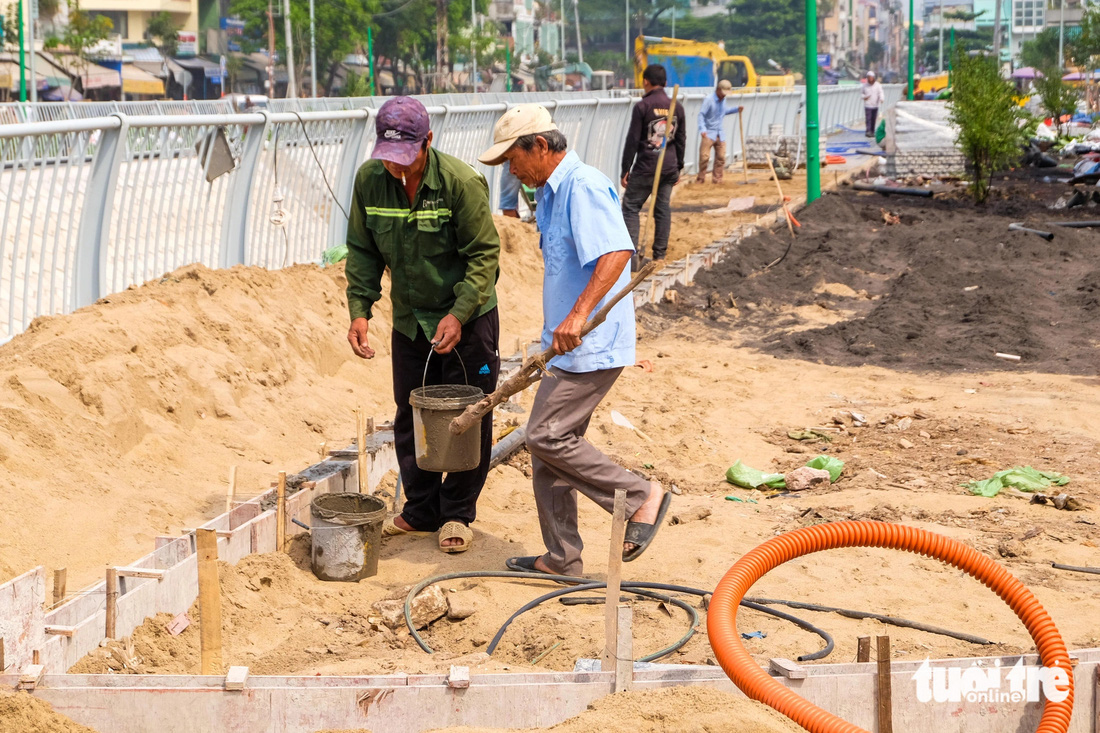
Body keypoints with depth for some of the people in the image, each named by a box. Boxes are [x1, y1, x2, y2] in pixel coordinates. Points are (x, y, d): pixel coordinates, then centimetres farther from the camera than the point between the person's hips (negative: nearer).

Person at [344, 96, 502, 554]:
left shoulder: (461, 182, -22)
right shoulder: (369, 180, -8)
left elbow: (484, 255, -17)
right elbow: (362, 252, 3)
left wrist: (459, 315, -24)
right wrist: (359, 309, -8)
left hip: (467, 317, -4)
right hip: (408, 319, 5)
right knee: (410, 418, 11)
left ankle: (458, 514, 15)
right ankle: (421, 509, 25)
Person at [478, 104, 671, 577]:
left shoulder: (583, 187, -16)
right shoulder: (553, 193, 17)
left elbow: (616, 253, -29)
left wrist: (578, 316, -36)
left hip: (592, 344, -10)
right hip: (572, 346, 10)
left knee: (547, 436, -11)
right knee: (547, 441, 10)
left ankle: (641, 497, 0)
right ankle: (562, 557, 17)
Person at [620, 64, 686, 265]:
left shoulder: (642, 107, -10)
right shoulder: (677, 107, 6)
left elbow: (632, 140, -9)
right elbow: (681, 140, 12)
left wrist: (626, 169, -4)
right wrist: (678, 167, 21)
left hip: (646, 167, -5)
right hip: (669, 168, 5)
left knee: (630, 206, 2)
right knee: (663, 209, 9)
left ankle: (633, 249, -11)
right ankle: (660, 254, 10)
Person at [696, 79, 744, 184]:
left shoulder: (723, 100, 9)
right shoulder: (709, 99, -12)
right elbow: (701, 114, -16)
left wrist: (736, 109, 13)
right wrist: (702, 129, -27)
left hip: (720, 134, 7)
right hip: (709, 133, -7)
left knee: (720, 158, 4)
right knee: (704, 156, -10)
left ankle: (717, 179, 11)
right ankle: (701, 179, 0)